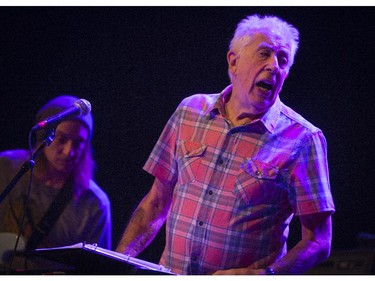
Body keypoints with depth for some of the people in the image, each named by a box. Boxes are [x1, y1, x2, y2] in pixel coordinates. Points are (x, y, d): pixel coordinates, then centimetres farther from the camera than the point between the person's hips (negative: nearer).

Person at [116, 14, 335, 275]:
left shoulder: (302, 140, -5)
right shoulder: (190, 111, 7)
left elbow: (318, 242, -5)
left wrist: (263, 274, -19)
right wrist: (118, 260, 3)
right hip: (171, 273, 4)